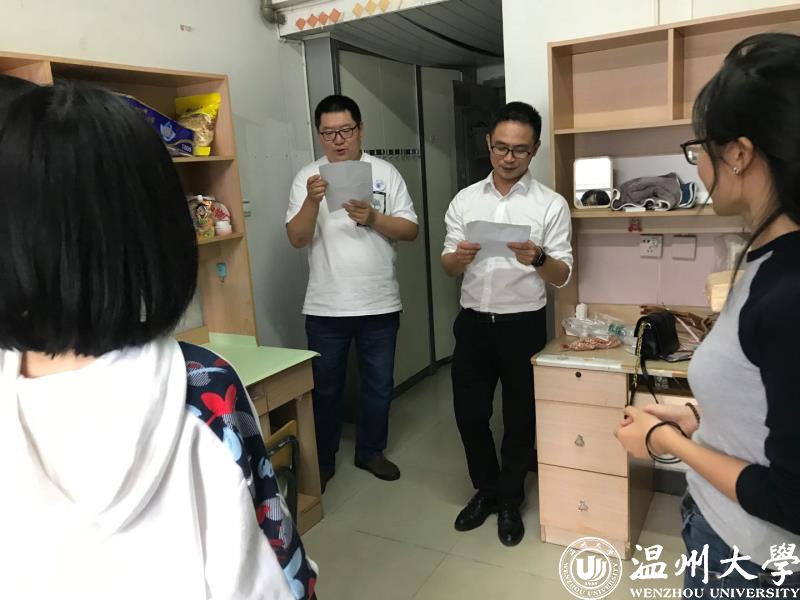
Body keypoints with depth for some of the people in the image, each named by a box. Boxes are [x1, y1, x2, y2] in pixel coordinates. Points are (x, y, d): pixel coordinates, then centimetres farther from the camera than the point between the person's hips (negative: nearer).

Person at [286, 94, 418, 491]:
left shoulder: (385, 172, 0)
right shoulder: (308, 177, 0)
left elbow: (411, 231, -3)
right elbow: (297, 238, -8)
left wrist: (373, 218, -20)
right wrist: (312, 201, -25)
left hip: (380, 305, 1)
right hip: (325, 307, -1)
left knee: (378, 385, 14)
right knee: (326, 388, 13)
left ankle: (370, 451, 35)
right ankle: (322, 460, 31)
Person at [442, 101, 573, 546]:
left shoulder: (552, 204, -4)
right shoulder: (465, 200, 4)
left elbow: (562, 276, -6)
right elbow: (447, 267, 4)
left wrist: (537, 258, -27)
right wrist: (460, 256, -20)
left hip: (524, 325, -2)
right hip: (473, 322, 3)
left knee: (520, 418, 11)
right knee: (469, 413, 10)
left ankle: (510, 501, 32)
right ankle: (486, 490, 34)